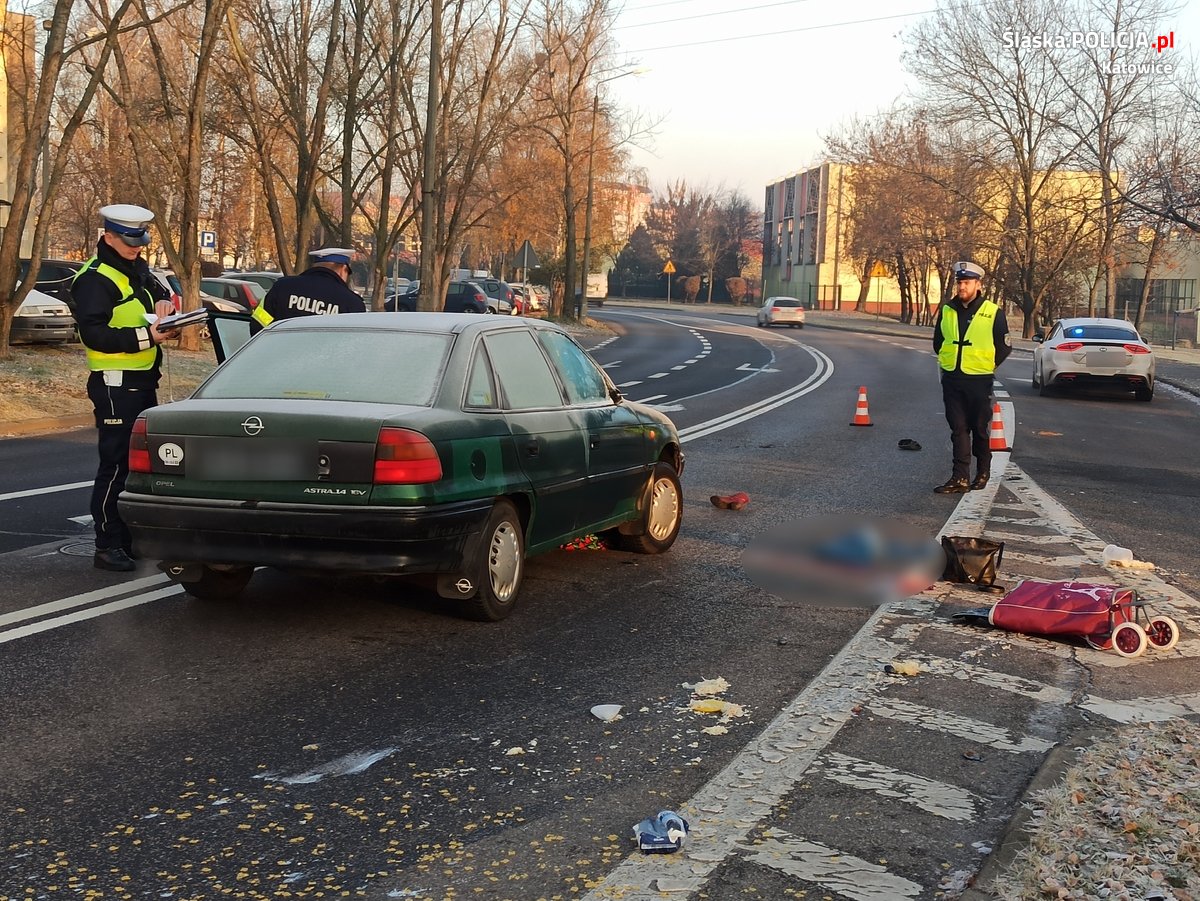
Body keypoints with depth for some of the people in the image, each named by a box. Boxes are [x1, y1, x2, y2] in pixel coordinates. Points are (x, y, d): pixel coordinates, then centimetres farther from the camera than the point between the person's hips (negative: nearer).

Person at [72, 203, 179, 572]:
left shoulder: (138, 270, 14)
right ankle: (107, 546, -1)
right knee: (116, 465, -7)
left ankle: (129, 538, 24)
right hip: (115, 384, -9)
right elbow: (93, 334, -20)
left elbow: (159, 291, 29)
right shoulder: (95, 279, -13)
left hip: (143, 382, 9)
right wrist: (145, 337, -27)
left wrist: (163, 302, 4)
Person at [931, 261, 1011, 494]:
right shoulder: (947, 310, 5)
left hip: (979, 380, -3)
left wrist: (986, 366, 2)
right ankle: (960, 477, -2)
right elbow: (938, 342, 18)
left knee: (979, 428, 7)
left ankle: (983, 472, 23)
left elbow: (1004, 347, 0)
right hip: (951, 379, 3)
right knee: (958, 429, 1)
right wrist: (949, 361, 12)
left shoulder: (993, 313, -6)